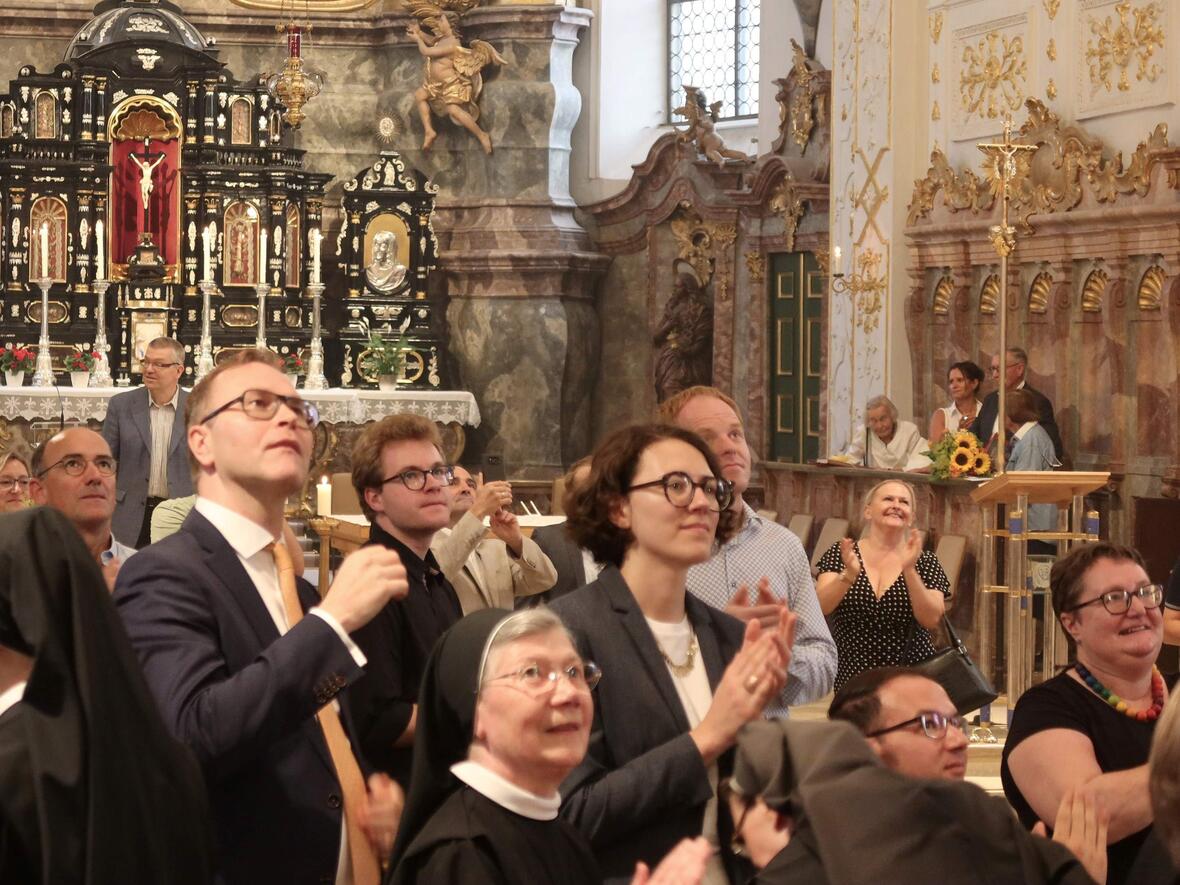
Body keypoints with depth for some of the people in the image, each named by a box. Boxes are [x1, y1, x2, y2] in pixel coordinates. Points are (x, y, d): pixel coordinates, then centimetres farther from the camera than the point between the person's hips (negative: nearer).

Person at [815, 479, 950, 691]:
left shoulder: (924, 562, 5)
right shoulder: (840, 554, 5)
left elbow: (931, 619, -10)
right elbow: (821, 606, -10)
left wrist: (909, 570, -22)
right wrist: (849, 574, -27)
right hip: (852, 681, 0)